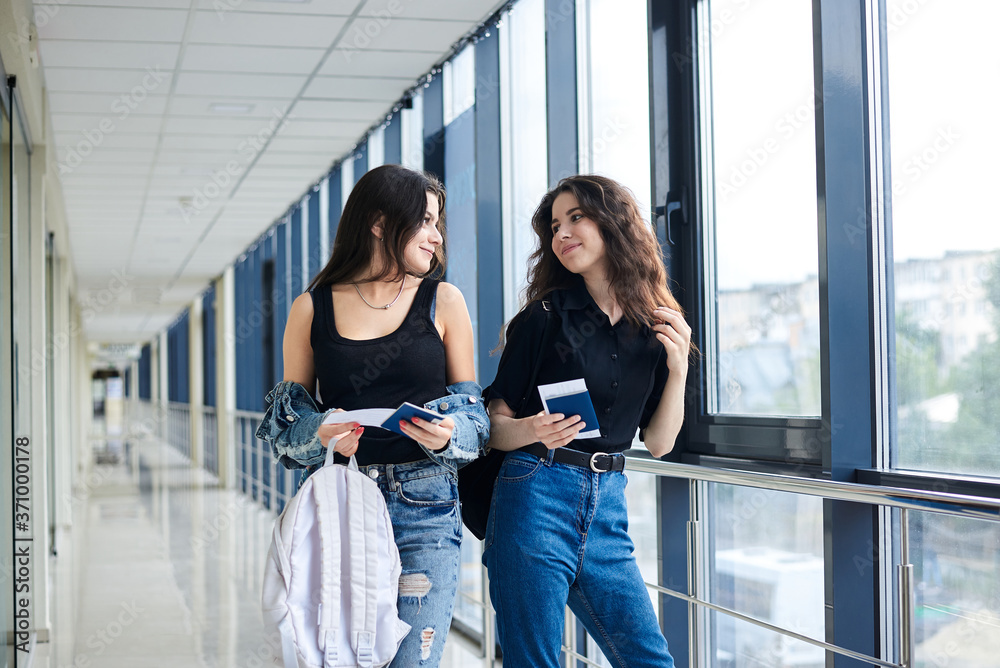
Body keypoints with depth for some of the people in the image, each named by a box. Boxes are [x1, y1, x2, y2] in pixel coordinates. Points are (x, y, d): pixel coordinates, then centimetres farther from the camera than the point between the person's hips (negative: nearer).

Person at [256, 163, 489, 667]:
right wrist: (320, 435, -13)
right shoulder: (311, 309, 6)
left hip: (425, 509, 0)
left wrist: (446, 435, -14)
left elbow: (475, 414, 8)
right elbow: (285, 424, 9)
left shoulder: (444, 302, 7)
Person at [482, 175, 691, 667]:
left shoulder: (658, 326, 8)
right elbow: (494, 426, -1)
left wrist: (678, 368, -1)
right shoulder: (542, 319, -2)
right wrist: (531, 431, -21)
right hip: (536, 500, -4)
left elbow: (658, 443, 11)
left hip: (607, 508, 4)